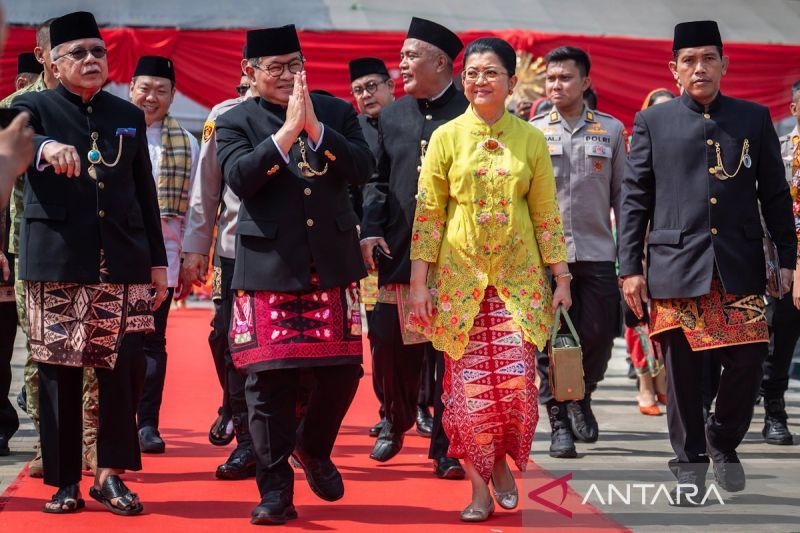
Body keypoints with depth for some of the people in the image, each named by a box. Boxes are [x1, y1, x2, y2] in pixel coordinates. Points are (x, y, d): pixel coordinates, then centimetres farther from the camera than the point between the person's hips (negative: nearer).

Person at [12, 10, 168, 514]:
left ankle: (111, 472, 7)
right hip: (56, 260, -2)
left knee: (126, 365, -5)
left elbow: (146, 192, 15)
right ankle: (64, 480, 10)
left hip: (123, 261, 3)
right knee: (59, 370, 2)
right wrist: (47, 148, -41)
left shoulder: (129, 116, 15)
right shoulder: (34, 107, 4)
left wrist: (157, 260, 11)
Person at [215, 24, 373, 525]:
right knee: (271, 378, -2)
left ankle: (313, 447, 31)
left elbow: (363, 168, -4)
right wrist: (287, 131, -18)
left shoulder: (338, 112, 9)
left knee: (343, 370, 4)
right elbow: (240, 178, -14)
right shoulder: (235, 122, 3)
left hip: (333, 266, 2)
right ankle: (275, 488, 7)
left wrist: (314, 128, -15)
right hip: (270, 269, -2)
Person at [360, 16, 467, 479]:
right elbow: (377, 180, 11)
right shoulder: (392, 116, 11)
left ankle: (447, 448, 10)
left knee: (451, 355, 0)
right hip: (399, 253, 4)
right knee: (392, 347, 8)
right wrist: (371, 230, -4)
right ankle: (397, 423, 33)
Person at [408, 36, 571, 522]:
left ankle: (502, 464, 18)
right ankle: (480, 488, 10)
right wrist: (419, 283, -3)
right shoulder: (446, 137, 0)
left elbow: (547, 214, 7)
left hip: (519, 280, 1)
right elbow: (428, 213, 1)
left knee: (517, 382, -9)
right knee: (470, 386, -2)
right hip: (460, 278, 0)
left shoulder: (531, 139, 3)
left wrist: (562, 278, 4)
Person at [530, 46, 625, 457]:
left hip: (597, 253, 1)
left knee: (599, 336, 2)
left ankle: (580, 396, 29)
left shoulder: (611, 130, 8)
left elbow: (621, 195, 10)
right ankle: (559, 423, 7)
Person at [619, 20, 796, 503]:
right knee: (683, 371, 3)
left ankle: (724, 441, 22)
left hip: (740, 267, 1)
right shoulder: (652, 122, 6)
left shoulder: (755, 119, 9)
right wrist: (630, 267, 1)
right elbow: (635, 200, 6)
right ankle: (690, 463, 16)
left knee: (748, 361, -3)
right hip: (675, 266, -1)